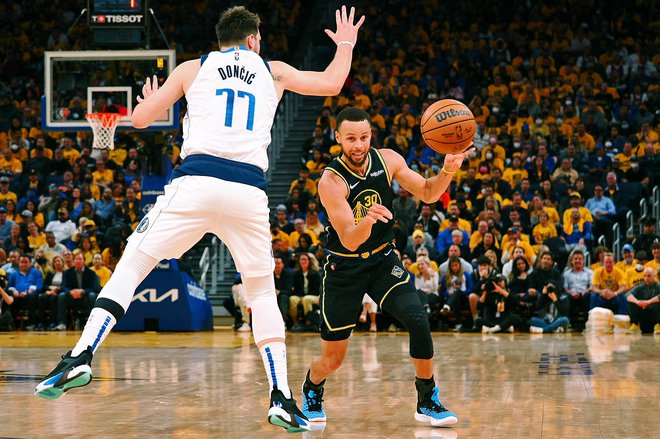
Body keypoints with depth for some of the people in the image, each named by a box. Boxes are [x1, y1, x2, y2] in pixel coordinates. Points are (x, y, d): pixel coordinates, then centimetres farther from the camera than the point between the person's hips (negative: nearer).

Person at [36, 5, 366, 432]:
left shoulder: (193, 68, 17)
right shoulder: (273, 72, 21)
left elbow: (140, 117, 17)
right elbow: (331, 83, 28)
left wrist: (150, 99, 40)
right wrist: (345, 45, 46)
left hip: (197, 180, -1)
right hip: (249, 191, 2)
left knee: (132, 264, 6)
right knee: (263, 292, 18)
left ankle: (81, 357, -11)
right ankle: (281, 397, 8)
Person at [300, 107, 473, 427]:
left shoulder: (387, 160, -9)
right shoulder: (331, 181, -24)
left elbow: (427, 194, 0)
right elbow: (349, 239, -30)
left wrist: (447, 171, -21)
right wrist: (367, 220, -52)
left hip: (383, 258, 3)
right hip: (344, 266, -3)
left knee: (418, 320, -22)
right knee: (332, 359, 2)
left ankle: (428, 402, -6)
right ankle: (311, 393, 38)